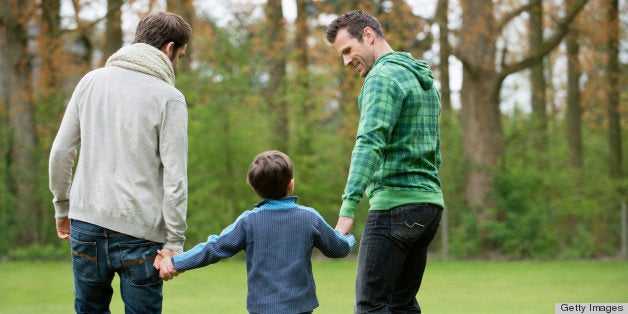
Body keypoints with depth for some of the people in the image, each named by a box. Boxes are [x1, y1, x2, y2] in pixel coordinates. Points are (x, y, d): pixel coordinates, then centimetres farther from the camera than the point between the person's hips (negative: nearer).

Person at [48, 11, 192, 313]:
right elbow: (175, 178, -10)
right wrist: (174, 243, -6)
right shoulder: (169, 98, -6)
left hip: (87, 221, 4)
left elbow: (60, 153, 8)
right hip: (139, 231, -4)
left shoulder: (91, 81, 7)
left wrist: (62, 207, 19)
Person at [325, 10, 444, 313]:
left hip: (395, 203, -9)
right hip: (429, 201, 9)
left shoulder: (383, 77, -11)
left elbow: (370, 143, -25)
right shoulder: (425, 80, 20)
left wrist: (347, 209, -32)